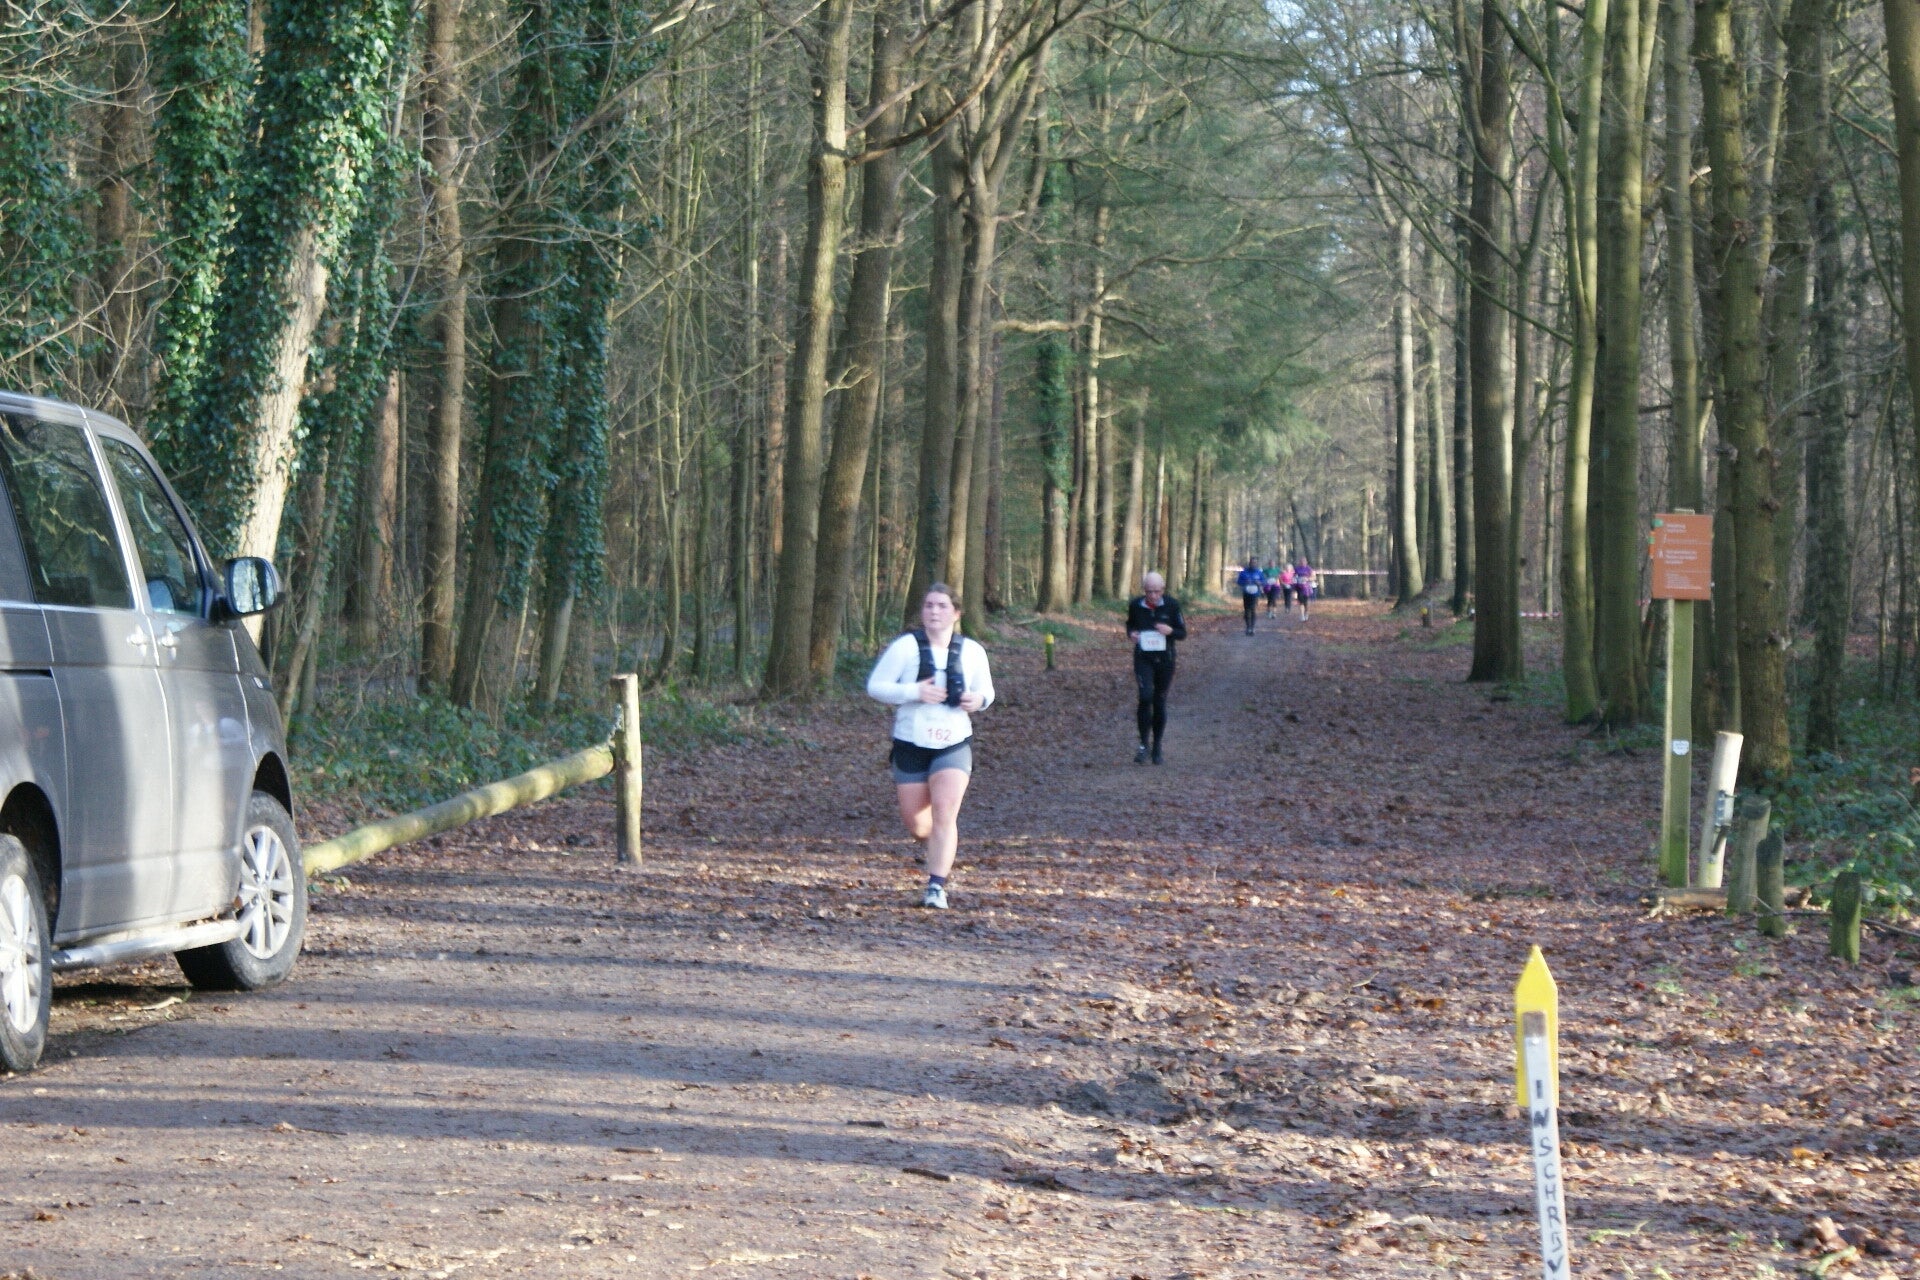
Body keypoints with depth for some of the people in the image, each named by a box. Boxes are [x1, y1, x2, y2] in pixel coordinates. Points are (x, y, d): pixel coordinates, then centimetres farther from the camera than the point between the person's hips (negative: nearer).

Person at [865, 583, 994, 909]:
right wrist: (914, 692, -22)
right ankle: (947, 842, 42)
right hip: (911, 745, 0)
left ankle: (936, 887, -15)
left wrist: (979, 700, -10)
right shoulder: (905, 647, -7)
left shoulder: (971, 651, 2)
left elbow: (986, 691, 15)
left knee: (944, 814, -17)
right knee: (915, 824, 8)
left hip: (954, 745, 0)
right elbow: (875, 686, -7)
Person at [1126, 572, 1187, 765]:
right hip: (1143, 658, -1)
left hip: (1165, 659, 1)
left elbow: (1183, 633, 2)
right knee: (1145, 697, -20)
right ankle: (1143, 746, -8)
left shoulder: (1172, 605, -6)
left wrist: (1170, 631, -20)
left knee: (1160, 702, 7)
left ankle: (1157, 749, 22)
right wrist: (1131, 634, -8)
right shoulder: (1135, 605, -4)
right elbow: (1130, 625, 15)